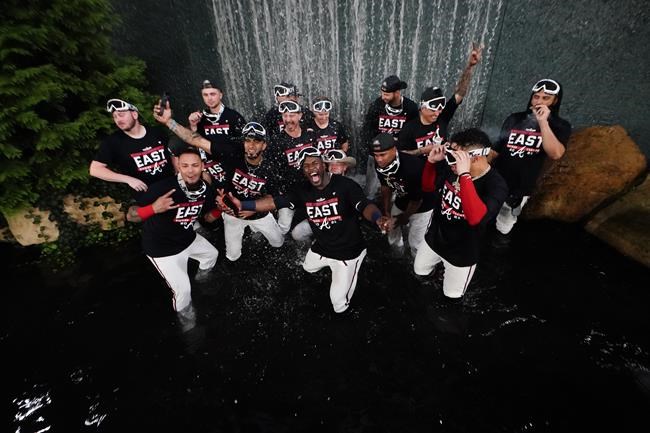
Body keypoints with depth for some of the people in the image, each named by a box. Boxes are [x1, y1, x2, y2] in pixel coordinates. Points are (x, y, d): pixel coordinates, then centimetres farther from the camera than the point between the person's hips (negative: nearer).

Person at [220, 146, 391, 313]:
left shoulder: (345, 185, -23)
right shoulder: (303, 190, -7)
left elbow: (365, 206, -36)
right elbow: (274, 201, -12)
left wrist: (378, 219, -58)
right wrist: (242, 205, -23)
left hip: (348, 252, -5)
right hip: (321, 248, 6)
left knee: (339, 305, 1)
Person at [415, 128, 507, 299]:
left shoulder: (496, 184, -29)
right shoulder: (449, 167, -17)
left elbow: (476, 218, -46)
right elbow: (427, 186, 1)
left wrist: (464, 175, -49)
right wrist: (431, 161, -17)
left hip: (462, 252, -4)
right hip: (434, 238, 4)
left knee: (451, 294, 19)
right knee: (419, 271, 25)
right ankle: (442, 264, 51)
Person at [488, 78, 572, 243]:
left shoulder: (560, 126, -3)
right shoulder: (514, 119, 2)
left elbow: (556, 154, -23)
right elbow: (496, 149, 5)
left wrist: (543, 122, -25)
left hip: (520, 189, -1)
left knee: (504, 225, 14)